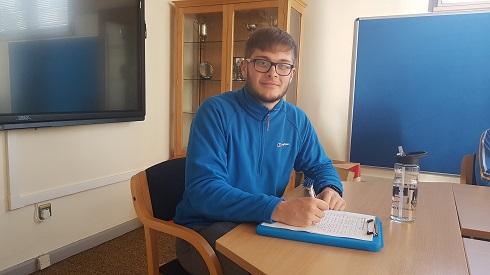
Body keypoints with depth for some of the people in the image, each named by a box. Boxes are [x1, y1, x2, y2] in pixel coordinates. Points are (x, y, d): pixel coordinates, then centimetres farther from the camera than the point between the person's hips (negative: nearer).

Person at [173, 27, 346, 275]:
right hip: (205, 229, -5)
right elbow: (203, 189, -26)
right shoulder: (216, 112, -16)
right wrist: (278, 209, -37)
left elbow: (320, 165, 16)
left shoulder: (297, 120, 2)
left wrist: (331, 189, -10)